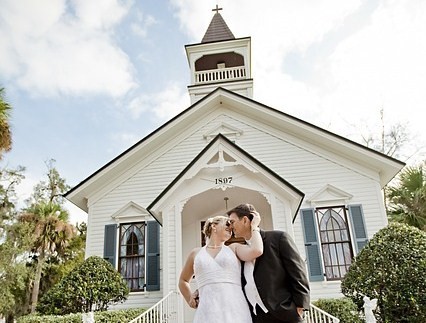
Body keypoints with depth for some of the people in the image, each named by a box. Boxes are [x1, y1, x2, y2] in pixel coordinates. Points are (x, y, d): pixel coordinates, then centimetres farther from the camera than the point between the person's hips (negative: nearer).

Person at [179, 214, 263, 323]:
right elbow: (183, 280, 30)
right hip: (208, 313, 1)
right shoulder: (196, 253, 15)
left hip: (235, 312, -1)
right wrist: (190, 300, 17)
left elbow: (257, 251, -10)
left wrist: (254, 226, 4)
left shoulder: (234, 248, 11)